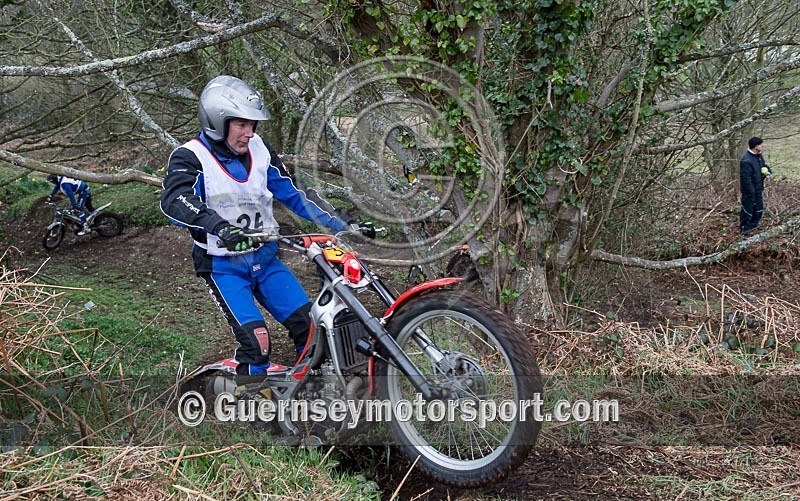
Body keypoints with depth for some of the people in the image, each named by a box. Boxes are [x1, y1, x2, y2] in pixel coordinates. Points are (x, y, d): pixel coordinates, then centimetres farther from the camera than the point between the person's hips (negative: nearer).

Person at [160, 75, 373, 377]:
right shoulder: (190, 157, -12)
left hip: (265, 257, 5)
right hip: (223, 266, -5)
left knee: (309, 326, -5)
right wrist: (219, 227, -50)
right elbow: (174, 200, -32)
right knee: (256, 342, -20)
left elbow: (291, 194, 8)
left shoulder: (259, 149, 4)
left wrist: (341, 227, 0)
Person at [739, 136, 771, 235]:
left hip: (758, 189, 10)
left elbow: (764, 165, 22)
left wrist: (768, 171, -3)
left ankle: (753, 225, 35)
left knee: (758, 208, 19)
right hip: (749, 190, -10)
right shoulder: (746, 160, -27)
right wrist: (751, 192, -24)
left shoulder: (759, 156, 4)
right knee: (748, 209, 3)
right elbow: (745, 178, -27)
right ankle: (744, 228, 18)